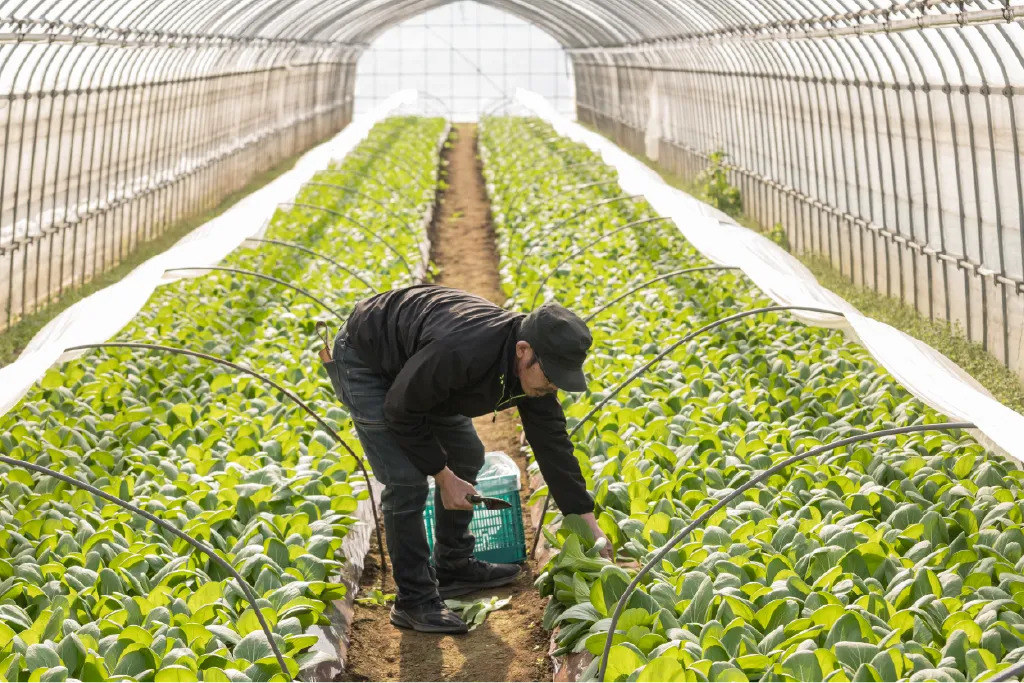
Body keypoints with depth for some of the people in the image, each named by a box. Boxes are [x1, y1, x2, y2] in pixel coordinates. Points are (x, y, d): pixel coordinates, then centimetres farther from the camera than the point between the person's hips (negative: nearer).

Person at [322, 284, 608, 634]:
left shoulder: (534, 368, -17)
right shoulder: (460, 351, -41)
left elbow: (552, 443, -8)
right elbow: (401, 411, -28)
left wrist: (589, 523, -7)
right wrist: (442, 475, -20)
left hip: (414, 362, 8)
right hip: (365, 360, -8)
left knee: (466, 457, 11)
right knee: (407, 480, -15)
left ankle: (453, 566, 26)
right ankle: (414, 600, -4)